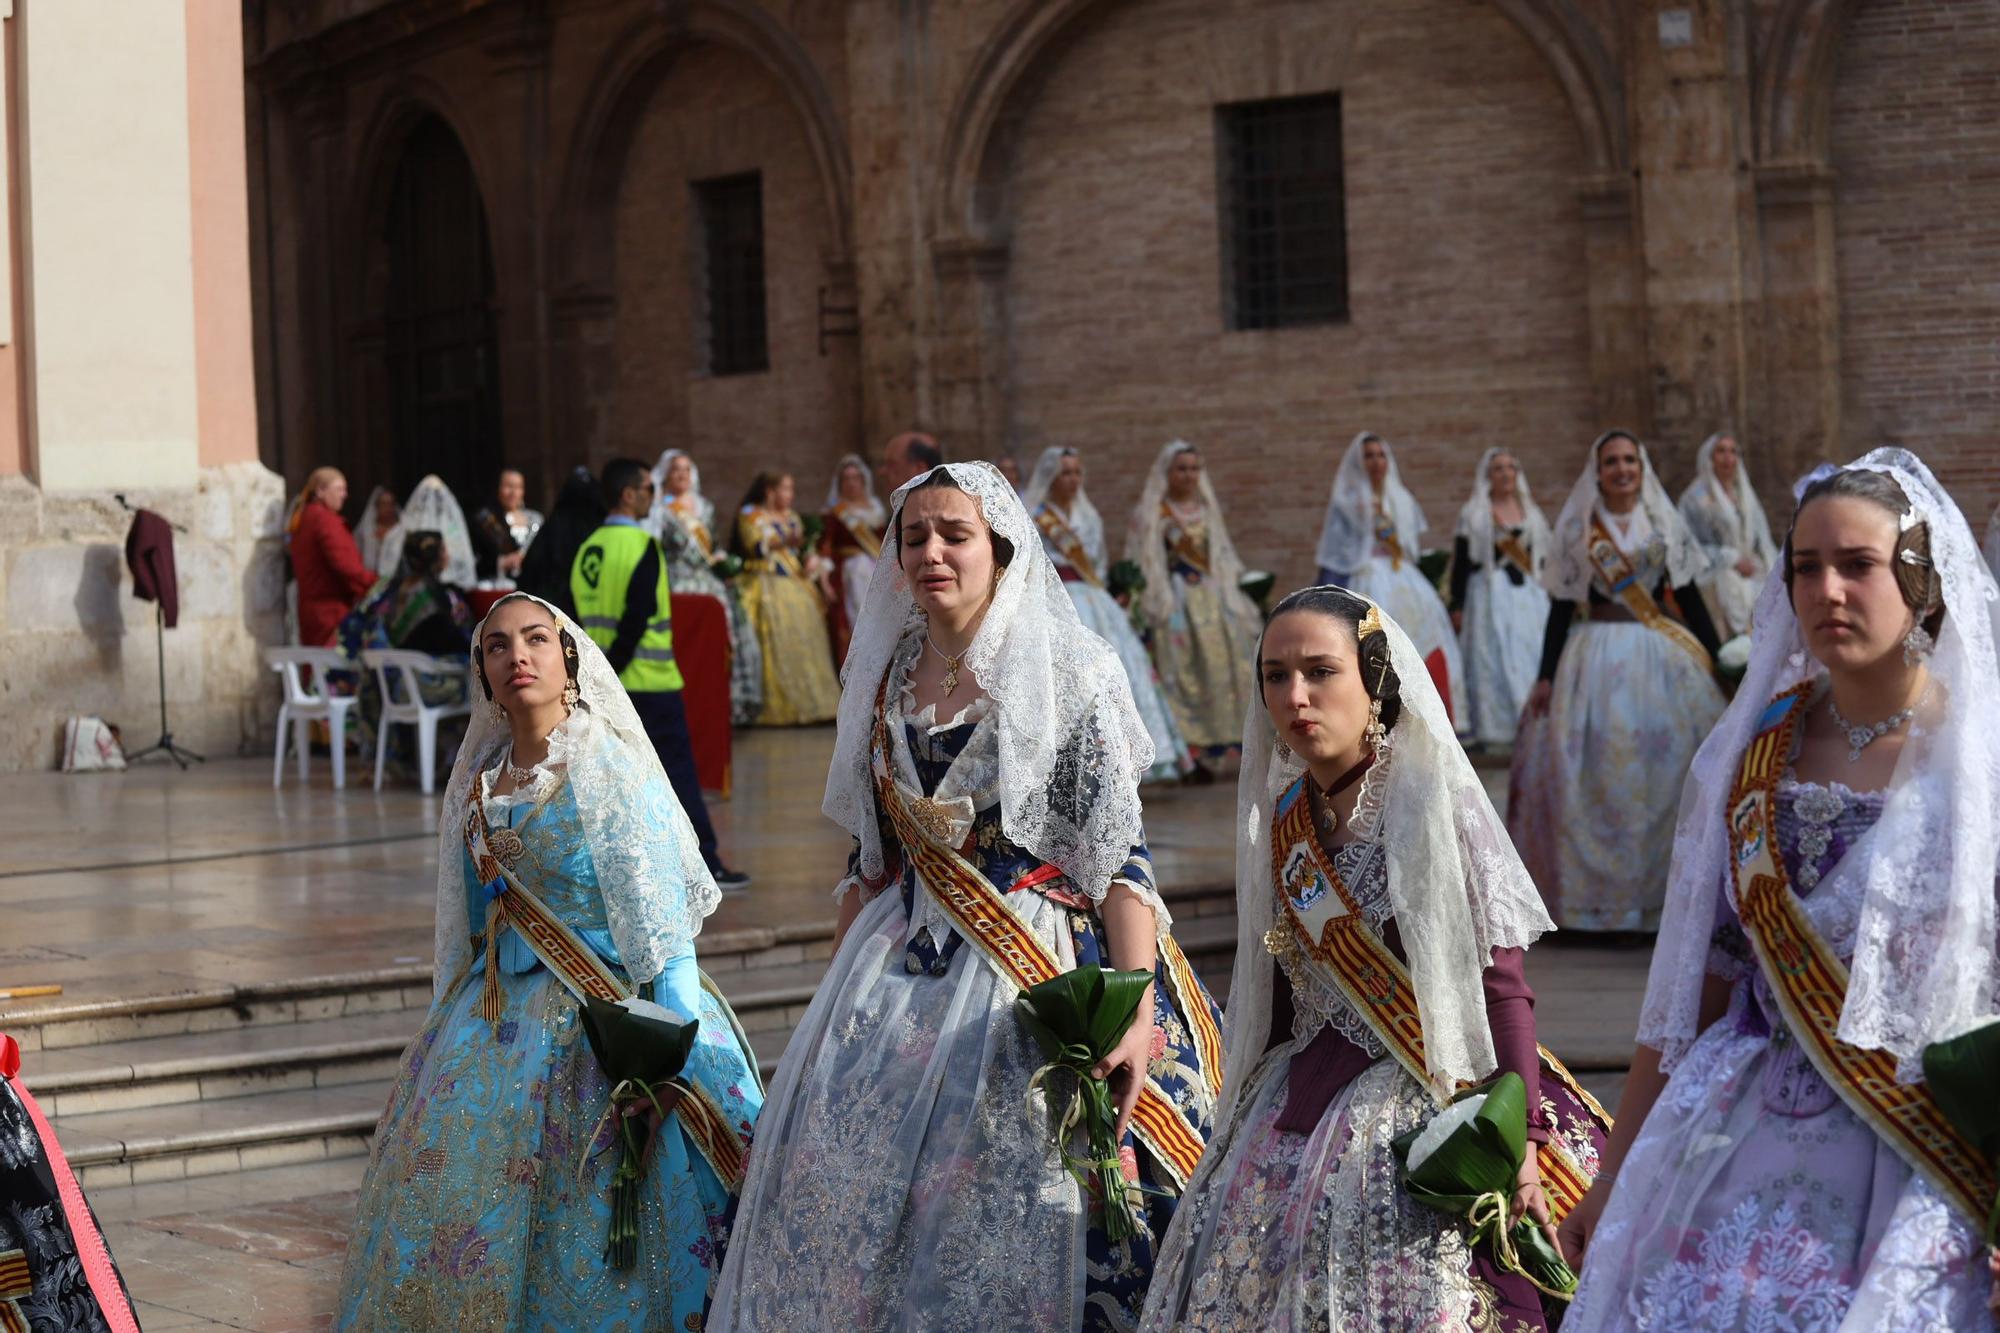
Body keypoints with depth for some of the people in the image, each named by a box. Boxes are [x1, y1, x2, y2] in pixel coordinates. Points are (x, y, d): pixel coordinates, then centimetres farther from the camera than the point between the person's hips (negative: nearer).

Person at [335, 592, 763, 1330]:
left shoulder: (612, 771, -8)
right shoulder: (477, 781, 10)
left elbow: (664, 924, -12)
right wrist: (448, 1030, 17)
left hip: (597, 1019, -6)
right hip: (493, 1026, 6)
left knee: (586, 1228, -6)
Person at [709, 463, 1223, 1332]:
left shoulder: (1072, 673, -6)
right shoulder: (886, 679, 10)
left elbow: (1122, 855, -11)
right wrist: (835, 996, 12)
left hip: (1036, 969, -5)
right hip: (901, 976, 5)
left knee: (1012, 1211, -6)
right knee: (850, 1186, 0)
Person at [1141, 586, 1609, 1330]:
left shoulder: (1438, 806, -10)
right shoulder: (1281, 822, 8)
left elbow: (1501, 989, -13)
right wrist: (1251, 1116, 16)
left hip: (1420, 1115, -6)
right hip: (1296, 1117, 6)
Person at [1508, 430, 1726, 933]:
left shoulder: (1665, 523, 9)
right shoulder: (1577, 527, 6)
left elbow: (1689, 598, 10)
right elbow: (1561, 605, 5)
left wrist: (1714, 662, 5)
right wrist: (1546, 676, -1)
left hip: (1663, 658, 1)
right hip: (1598, 659, -1)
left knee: (1667, 773, -1)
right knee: (1596, 776, -3)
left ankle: (1665, 888, 8)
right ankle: (1597, 892, 4)